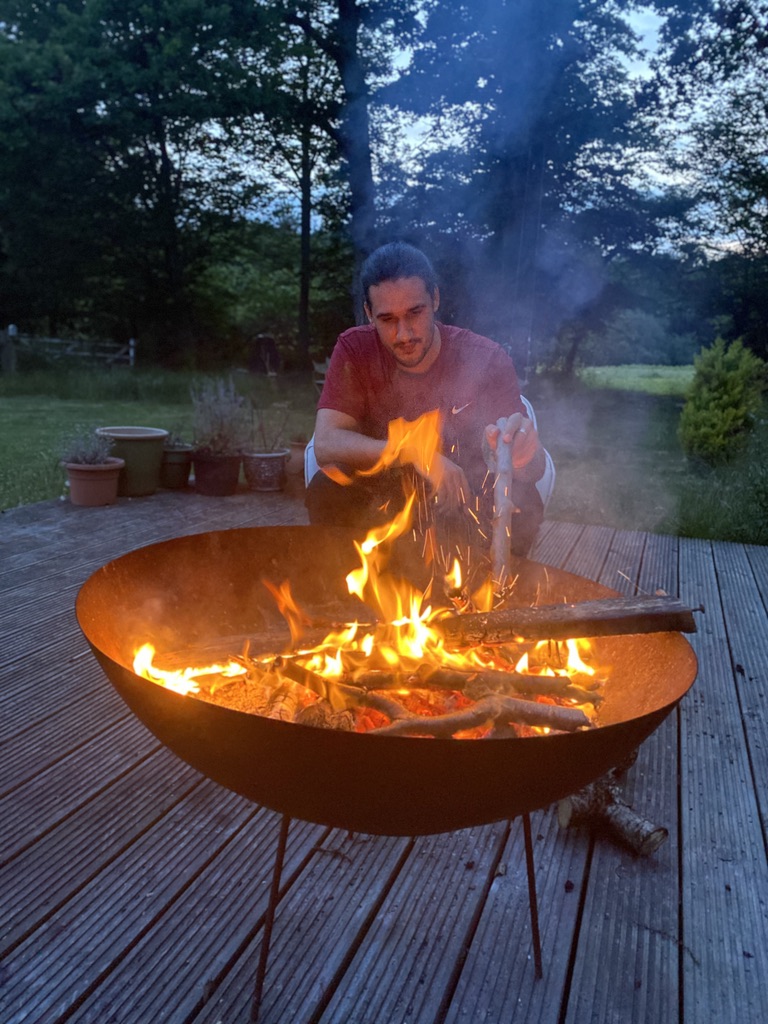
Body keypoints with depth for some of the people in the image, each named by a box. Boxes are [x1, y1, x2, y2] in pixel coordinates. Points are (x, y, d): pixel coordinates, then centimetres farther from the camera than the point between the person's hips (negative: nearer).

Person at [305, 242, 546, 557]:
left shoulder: (486, 359, -15)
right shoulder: (355, 350, -11)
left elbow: (534, 468, -19)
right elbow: (325, 444, -23)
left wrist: (522, 452, -45)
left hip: (468, 501, 0)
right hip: (382, 496, 1)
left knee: (521, 501, -29)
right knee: (325, 491, -27)